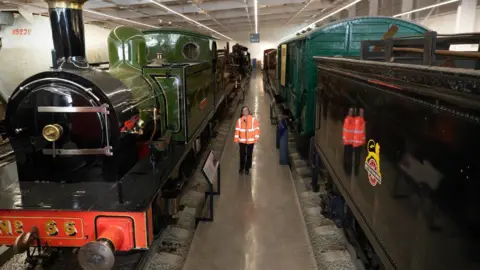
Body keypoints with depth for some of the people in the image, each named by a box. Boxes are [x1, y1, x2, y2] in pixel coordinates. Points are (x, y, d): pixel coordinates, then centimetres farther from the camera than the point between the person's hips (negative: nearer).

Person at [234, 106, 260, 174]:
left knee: (249, 155, 7)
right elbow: (237, 130, 0)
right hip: (242, 141, 1)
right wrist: (236, 139, -2)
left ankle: (247, 168, 21)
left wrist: (256, 138, -9)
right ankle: (241, 167, 25)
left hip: (250, 141, -1)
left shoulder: (253, 120, -6)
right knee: (242, 155, 7)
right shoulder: (239, 120, -3)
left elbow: (257, 129, -4)